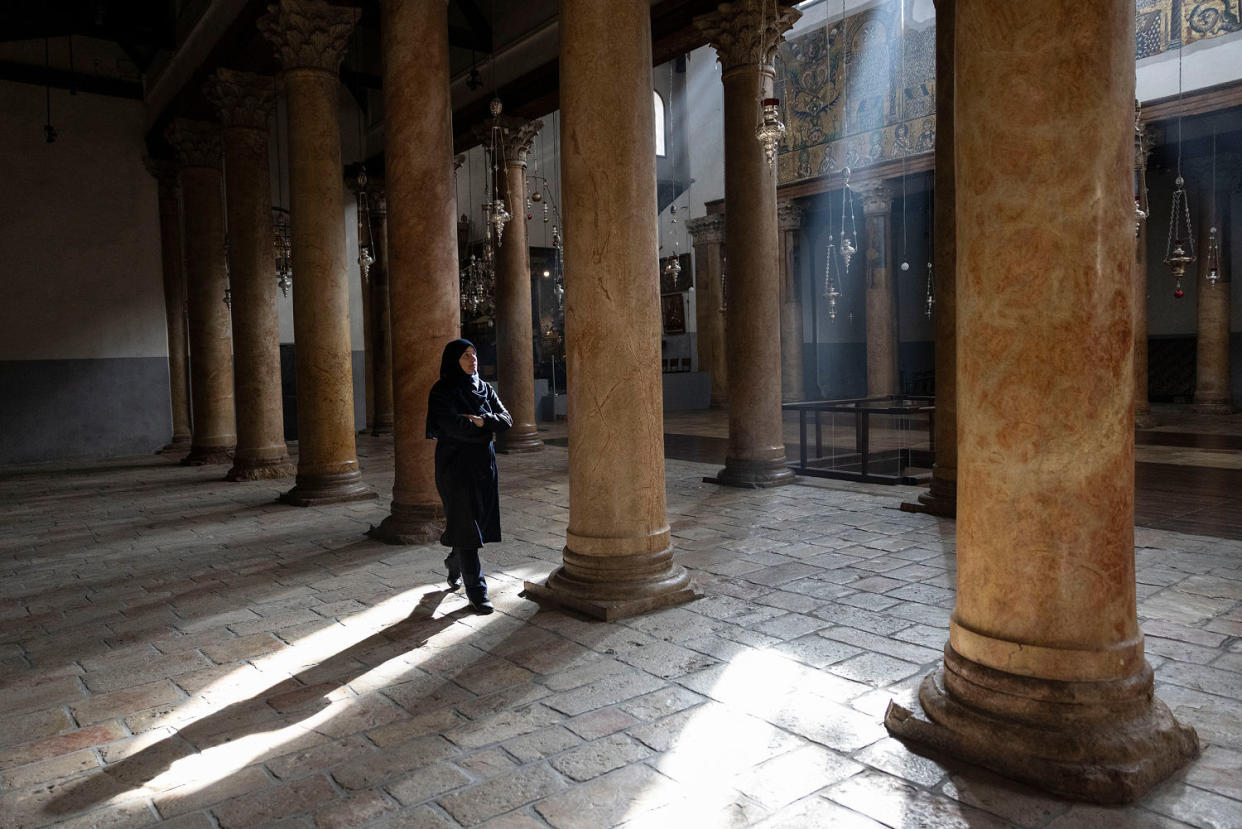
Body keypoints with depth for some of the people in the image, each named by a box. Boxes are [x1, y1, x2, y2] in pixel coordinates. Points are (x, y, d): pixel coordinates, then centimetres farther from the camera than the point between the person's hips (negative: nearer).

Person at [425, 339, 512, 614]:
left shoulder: (484, 388, 11)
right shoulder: (442, 392, -7)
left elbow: (507, 419, 2)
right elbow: (454, 427, -20)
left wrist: (482, 420, -17)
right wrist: (488, 430, -7)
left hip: (483, 464, 6)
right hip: (456, 465, -6)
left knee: (480, 518, 11)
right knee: (466, 525, -5)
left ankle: (454, 562, 40)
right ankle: (476, 590, 2)